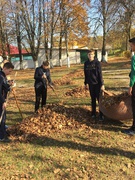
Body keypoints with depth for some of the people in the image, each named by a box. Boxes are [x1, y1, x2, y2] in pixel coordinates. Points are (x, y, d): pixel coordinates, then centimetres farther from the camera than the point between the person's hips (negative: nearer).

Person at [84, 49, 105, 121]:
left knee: (99, 99, -2)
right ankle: (93, 114, 22)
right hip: (91, 84, 4)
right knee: (93, 99, 12)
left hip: (97, 83, -4)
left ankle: (101, 115, 5)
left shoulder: (97, 63, -8)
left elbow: (100, 74, -11)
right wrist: (85, 83, 15)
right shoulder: (86, 63, 5)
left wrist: (102, 84, -14)